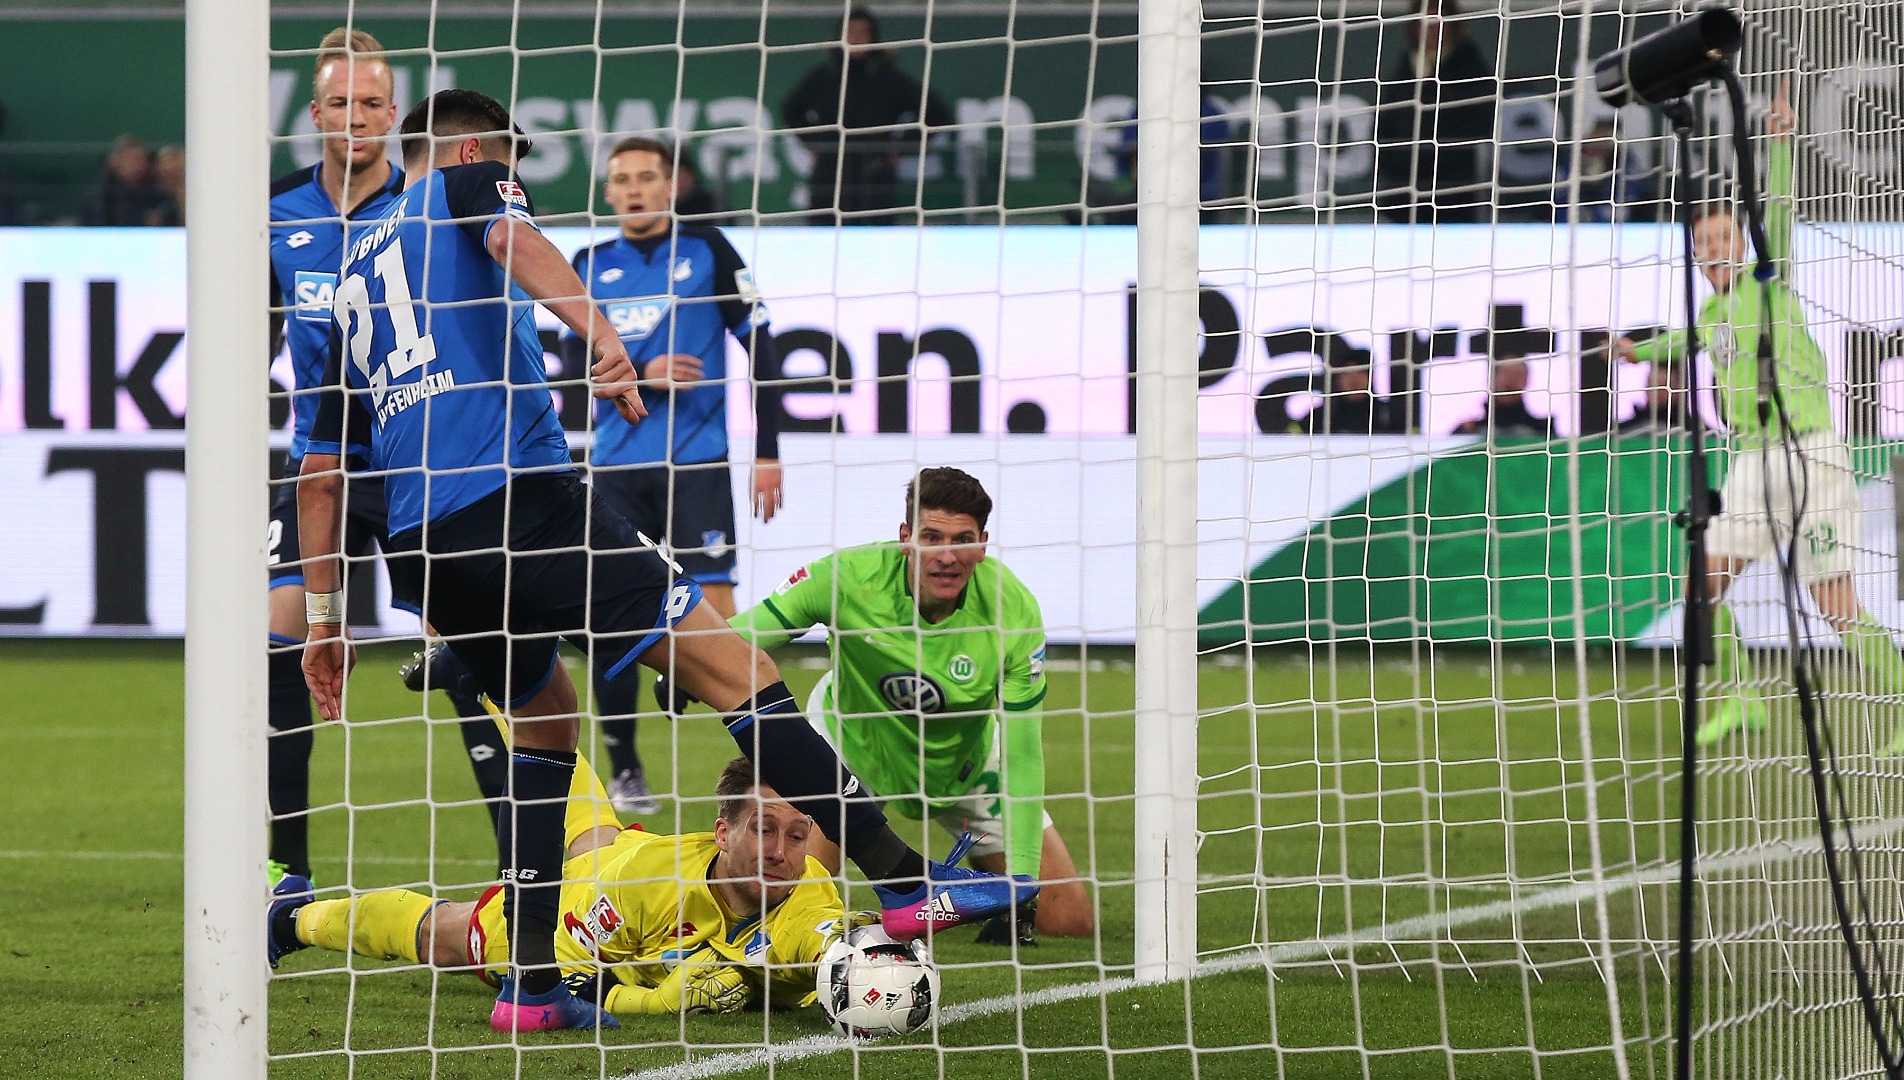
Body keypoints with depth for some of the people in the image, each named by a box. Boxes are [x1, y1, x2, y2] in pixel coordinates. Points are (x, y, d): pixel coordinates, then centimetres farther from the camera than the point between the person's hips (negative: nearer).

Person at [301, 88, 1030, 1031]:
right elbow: (513, 239, -14)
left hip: (424, 549, 7)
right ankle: (904, 882, -14)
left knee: (544, 722, 25)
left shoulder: (355, 272, 28)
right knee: (723, 662, -7)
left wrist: (323, 616, 28)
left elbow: (323, 467, 25)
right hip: (518, 493, -7)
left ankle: (530, 984, 15)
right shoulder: (468, 182, 12)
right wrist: (599, 334, -30)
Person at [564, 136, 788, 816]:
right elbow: (576, 358, 5)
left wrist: (767, 453, -4)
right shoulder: (591, 268, 12)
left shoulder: (706, 251, 3)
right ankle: (624, 772, 11)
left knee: (714, 605, -15)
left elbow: (757, 347, 2)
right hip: (617, 466, 3)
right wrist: (644, 374, -15)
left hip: (697, 462, -3)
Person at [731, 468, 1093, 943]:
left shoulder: (1013, 609, -27)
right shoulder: (847, 578, -31)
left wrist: (1019, 883, -28)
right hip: (852, 740, -1)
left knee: (1069, 920, -4)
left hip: (964, 765, 1)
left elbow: (1021, 754, -23)